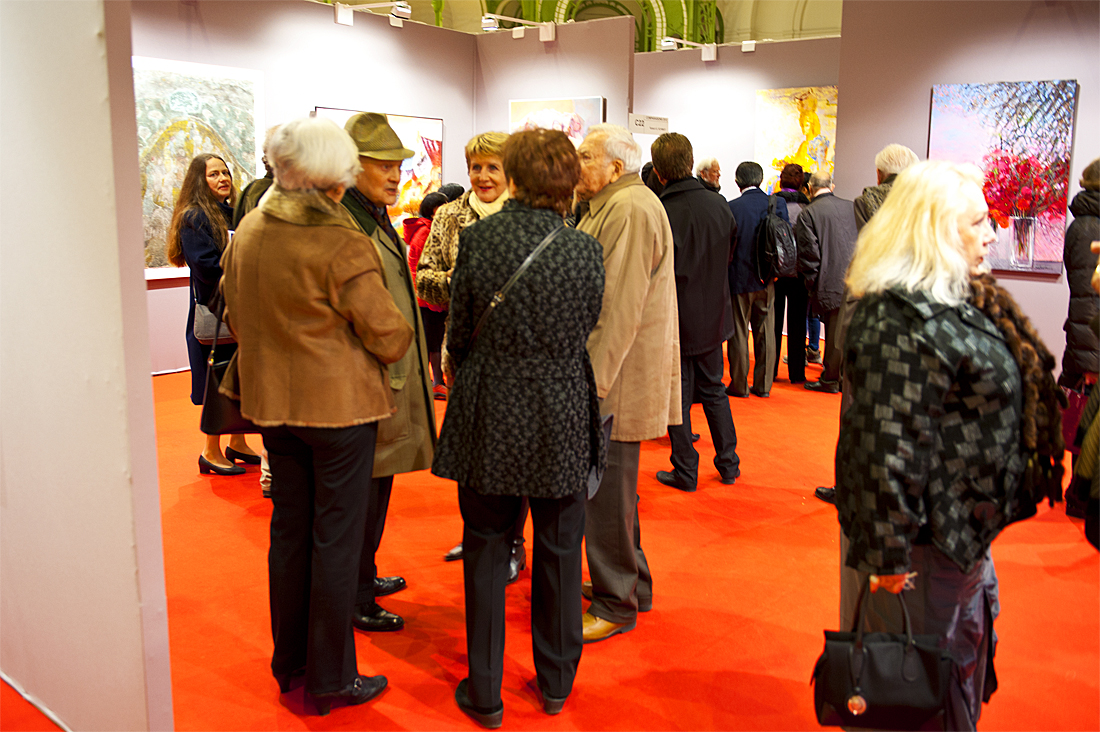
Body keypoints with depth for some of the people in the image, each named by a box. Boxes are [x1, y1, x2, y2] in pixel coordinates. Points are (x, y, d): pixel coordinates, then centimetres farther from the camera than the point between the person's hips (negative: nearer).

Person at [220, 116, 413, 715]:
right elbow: (389, 335, -16)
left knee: (288, 530, 18)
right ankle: (330, 680, 19)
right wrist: (400, 332, 6)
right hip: (338, 404, -6)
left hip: (269, 402, 7)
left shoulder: (246, 233, 2)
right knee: (336, 539, 5)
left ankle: (289, 663, 32)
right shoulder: (342, 244, -20)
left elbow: (235, 318, 13)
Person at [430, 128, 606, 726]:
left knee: (486, 551, 14)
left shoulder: (477, 239, -10)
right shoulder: (586, 251, -9)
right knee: (558, 552, 16)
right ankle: (555, 682, 32)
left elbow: (459, 334, -1)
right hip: (562, 415, 1)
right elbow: (588, 332, 4)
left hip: (489, 413, 0)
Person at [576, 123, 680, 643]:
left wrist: (592, 382, -24)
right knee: (612, 488, 19)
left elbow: (619, 308, -23)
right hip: (608, 373, 11)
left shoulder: (630, 210, -16)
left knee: (606, 492, -2)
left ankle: (615, 606, 11)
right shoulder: (609, 207, 19)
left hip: (617, 381, -11)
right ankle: (631, 583, 33)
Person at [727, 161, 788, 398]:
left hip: (739, 279, -3)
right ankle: (763, 385, 18)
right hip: (767, 280, 3)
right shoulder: (777, 204, -3)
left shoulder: (732, 207, -13)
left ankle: (739, 385, 12)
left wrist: (726, 271, 5)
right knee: (765, 333, 12)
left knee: (738, 333, 6)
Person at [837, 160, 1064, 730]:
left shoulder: (953, 301, 9)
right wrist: (889, 551, -25)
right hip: (926, 535, -10)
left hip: (960, 530, 10)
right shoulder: (903, 322, -26)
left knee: (963, 658, 24)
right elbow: (891, 443, -28)